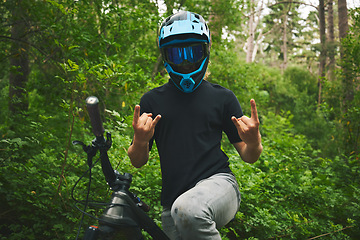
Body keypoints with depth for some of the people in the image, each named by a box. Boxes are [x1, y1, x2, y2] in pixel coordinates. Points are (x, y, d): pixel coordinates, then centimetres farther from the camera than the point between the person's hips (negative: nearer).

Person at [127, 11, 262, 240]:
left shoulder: (222, 97, 7)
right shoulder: (152, 101, 10)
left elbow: (249, 157, 8)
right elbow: (138, 162, 10)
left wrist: (253, 142, -15)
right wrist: (140, 141, -12)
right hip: (173, 201, 3)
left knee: (188, 210, -34)